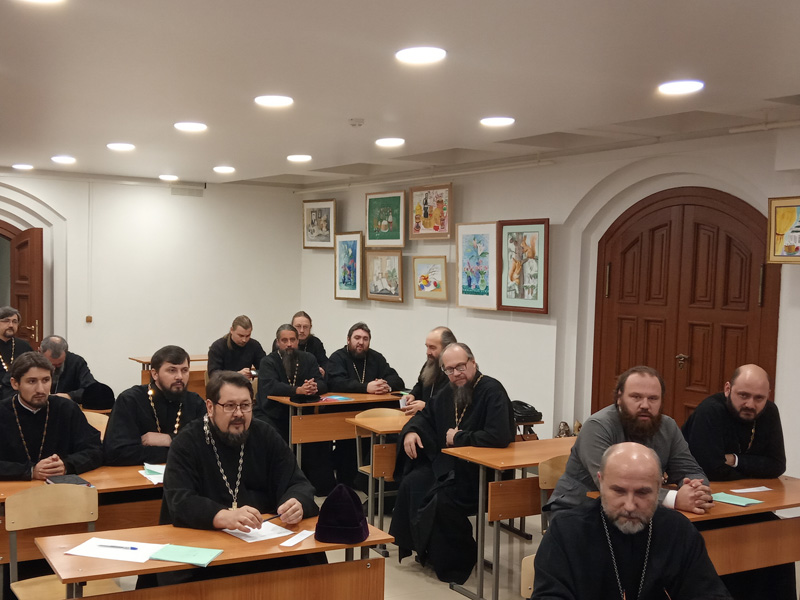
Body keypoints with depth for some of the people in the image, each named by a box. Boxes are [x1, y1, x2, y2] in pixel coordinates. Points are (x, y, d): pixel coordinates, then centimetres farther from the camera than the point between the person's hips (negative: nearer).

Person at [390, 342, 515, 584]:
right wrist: (411, 430, 1)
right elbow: (427, 414, 25)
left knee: (440, 499, -27)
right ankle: (420, 547, 5)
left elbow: (499, 436, -31)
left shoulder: (491, 391, -18)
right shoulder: (450, 392, 7)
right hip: (449, 463, 8)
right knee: (411, 484, -13)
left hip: (485, 472, -8)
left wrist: (458, 437, -19)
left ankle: (456, 562, -3)